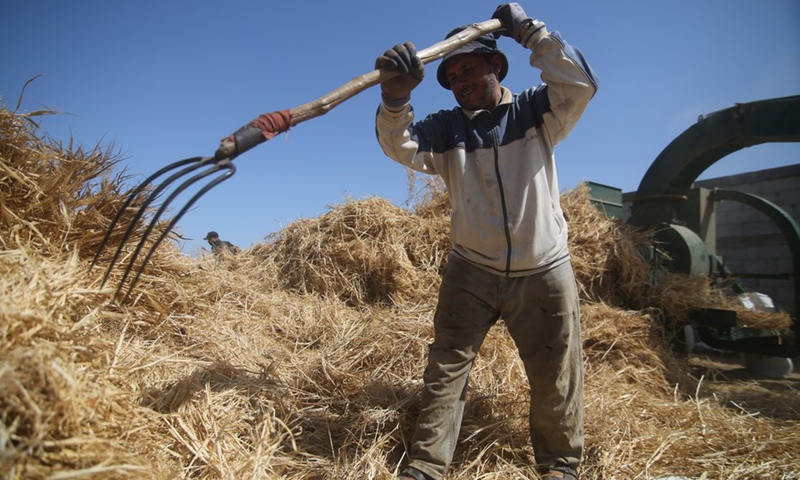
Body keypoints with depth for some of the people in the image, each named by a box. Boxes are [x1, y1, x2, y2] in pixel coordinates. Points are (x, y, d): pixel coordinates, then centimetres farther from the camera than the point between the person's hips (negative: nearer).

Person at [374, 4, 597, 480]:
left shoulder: (536, 111, 2)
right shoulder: (446, 128, 4)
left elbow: (581, 83, -14)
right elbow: (400, 145, -13)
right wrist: (395, 98, -34)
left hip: (545, 273, 0)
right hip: (471, 273, 1)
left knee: (557, 377, 9)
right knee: (446, 369, -1)